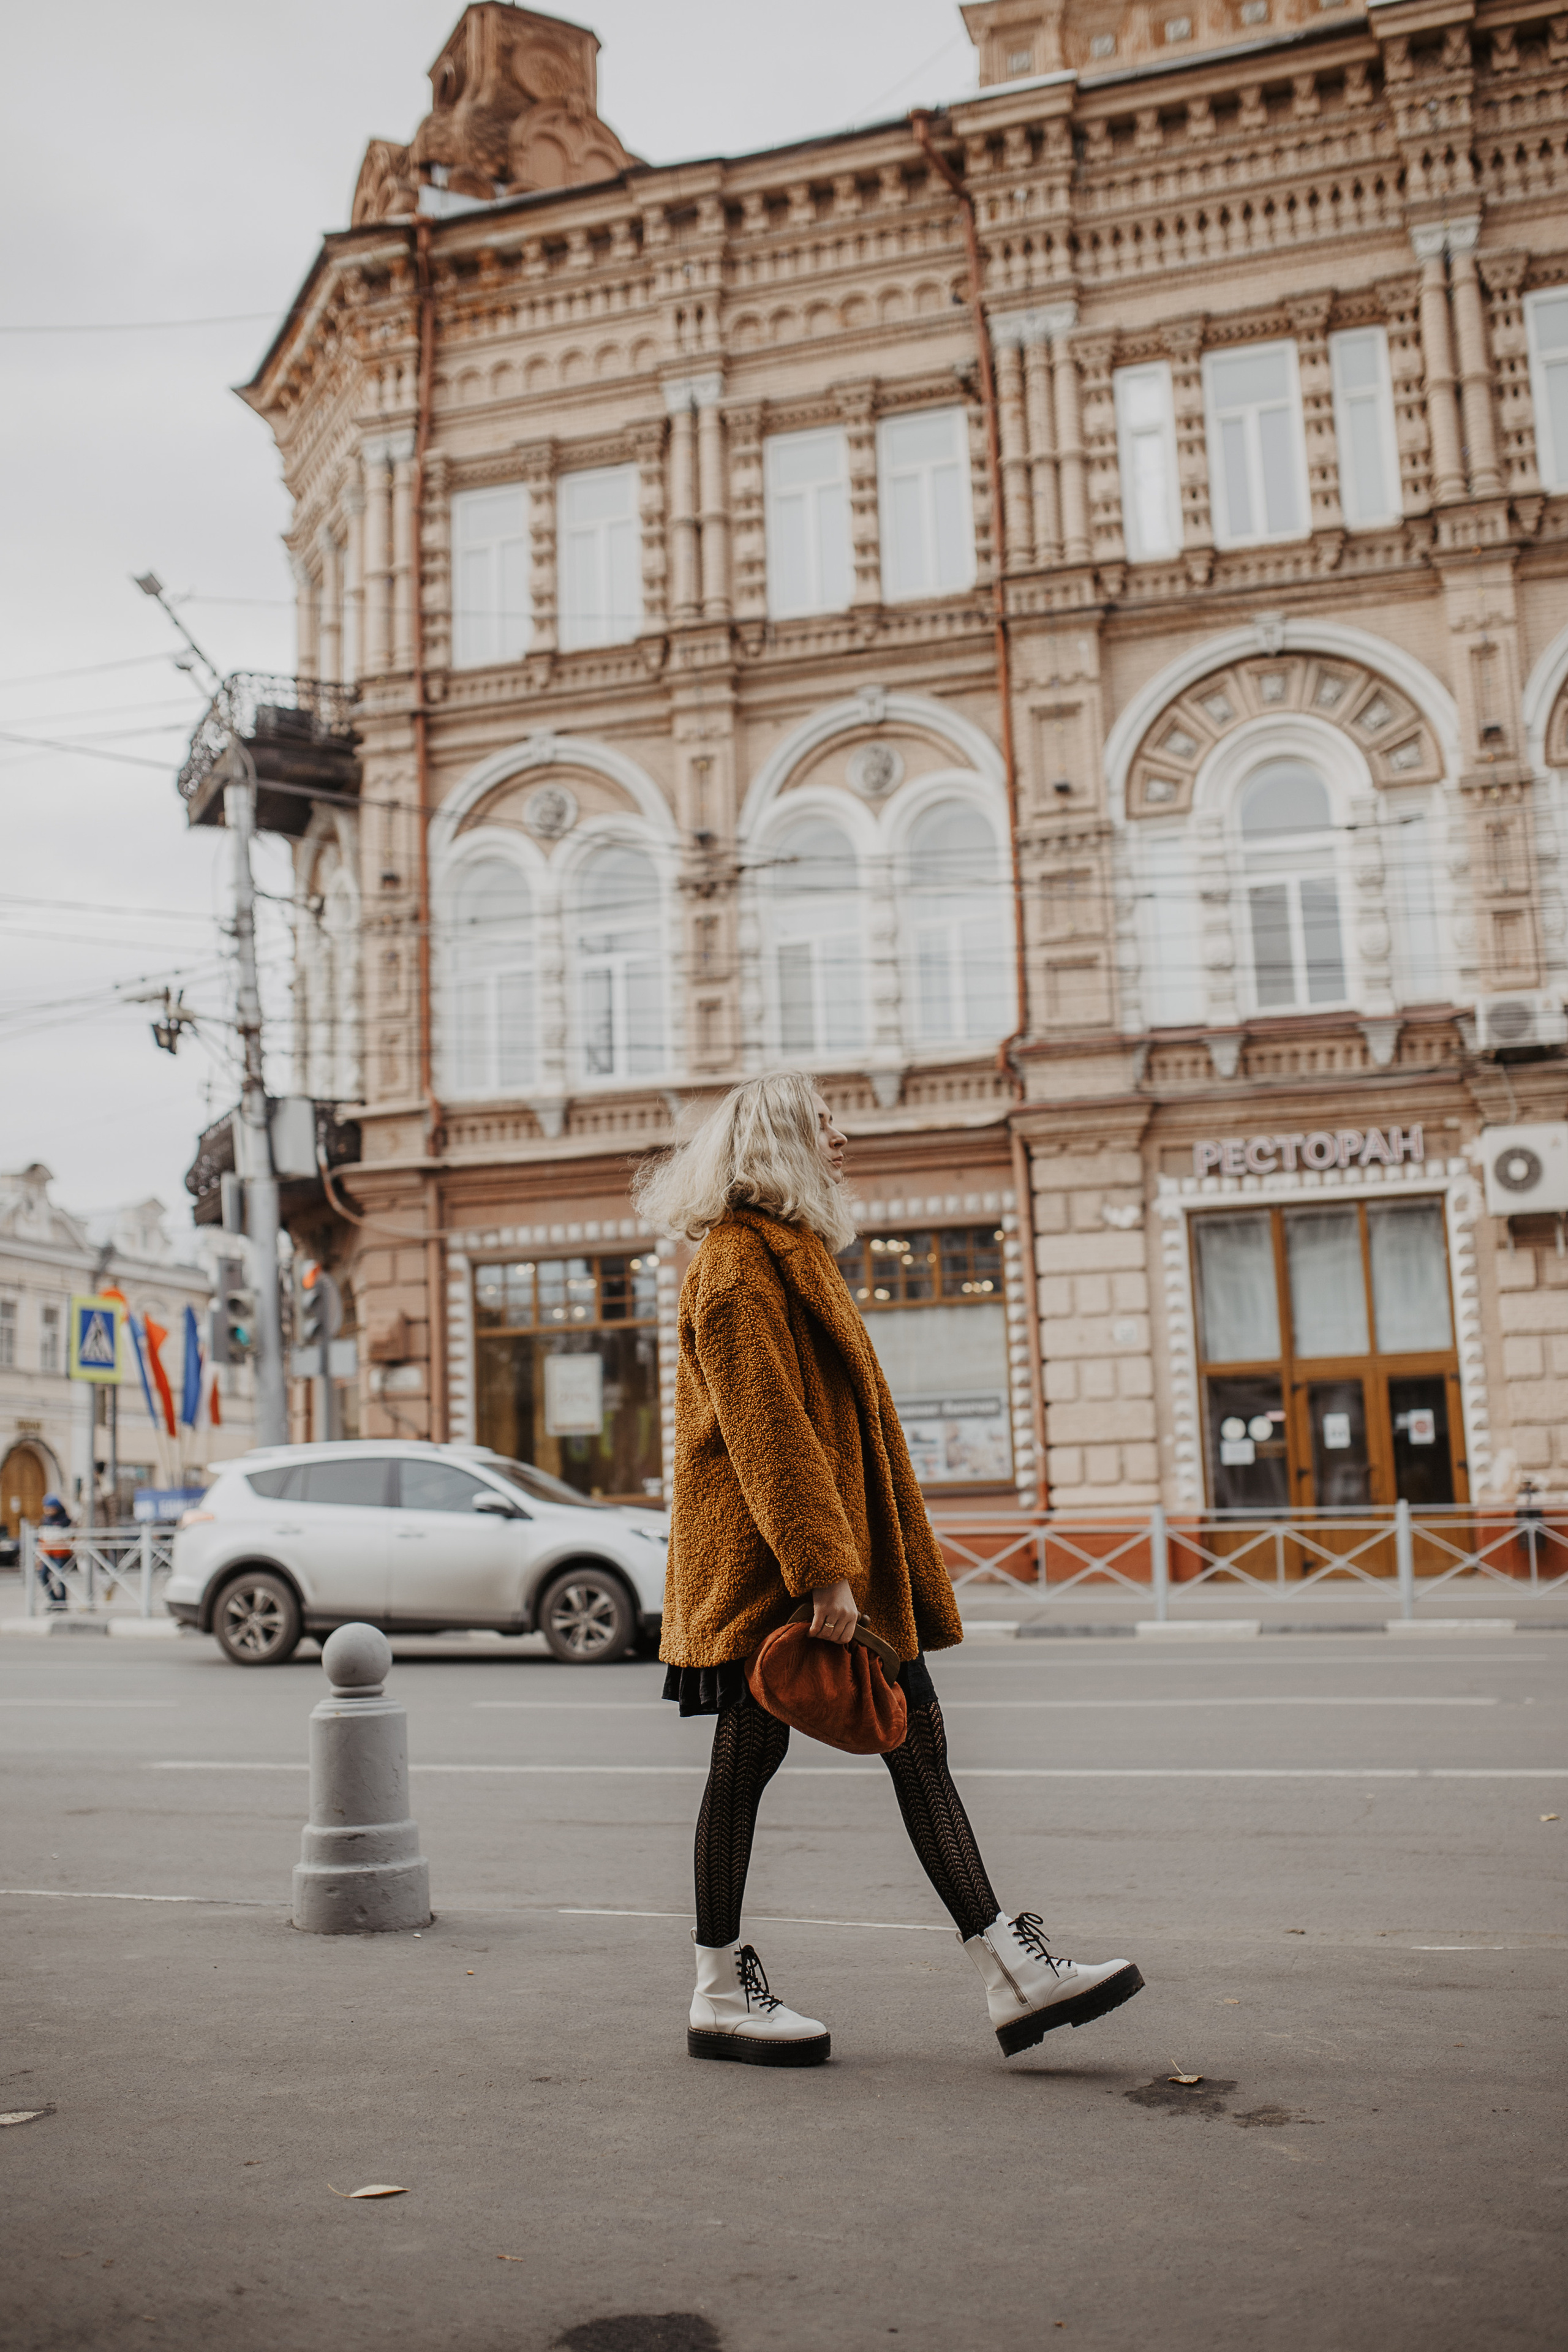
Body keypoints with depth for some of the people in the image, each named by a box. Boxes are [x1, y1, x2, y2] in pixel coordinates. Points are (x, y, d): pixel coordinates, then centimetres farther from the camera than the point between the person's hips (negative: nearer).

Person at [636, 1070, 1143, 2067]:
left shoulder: (794, 1252, 21)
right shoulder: (738, 1264, -12)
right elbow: (763, 1428, -20)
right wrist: (820, 1568, -25)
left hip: (842, 1551, 10)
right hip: (771, 1562, -10)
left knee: (919, 1742, 5)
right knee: (751, 1753, 0)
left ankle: (1013, 1972, 5)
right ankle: (721, 1993, 14)